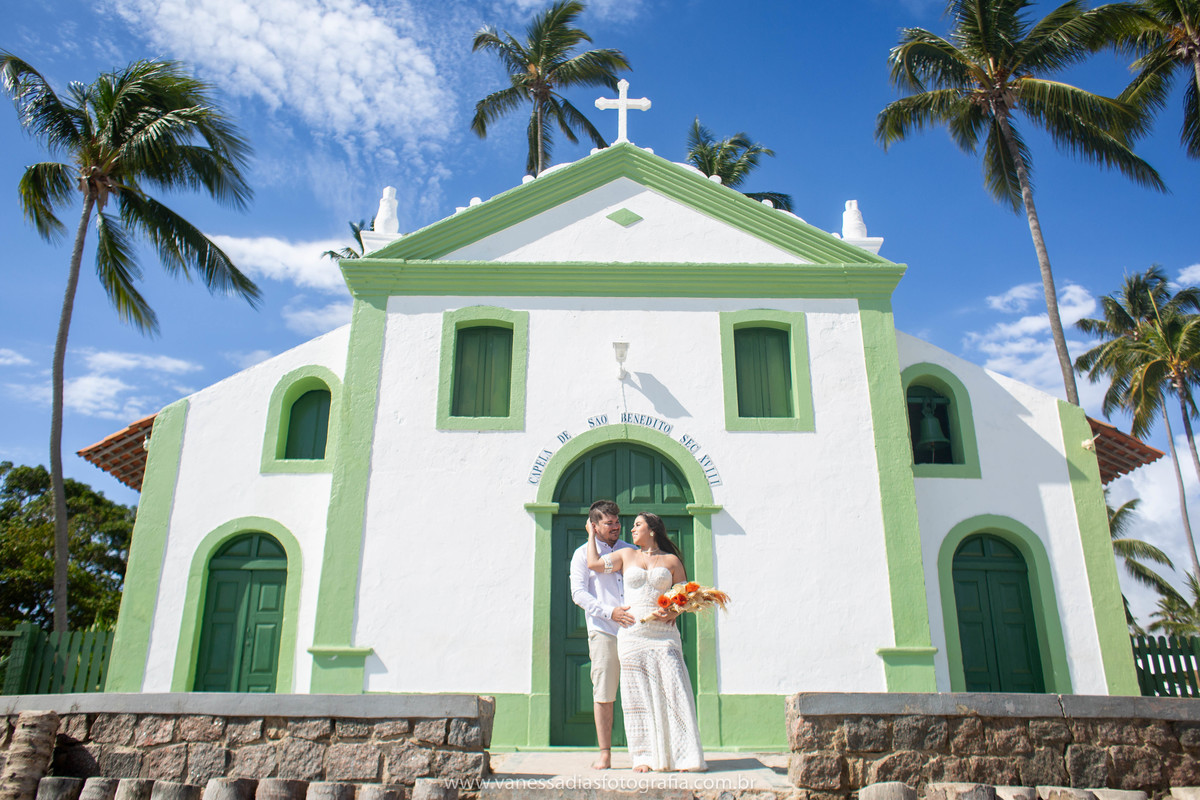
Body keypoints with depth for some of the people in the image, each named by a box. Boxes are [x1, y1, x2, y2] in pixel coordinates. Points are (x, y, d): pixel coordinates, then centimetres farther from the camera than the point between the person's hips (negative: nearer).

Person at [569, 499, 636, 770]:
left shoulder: (631, 551, 18)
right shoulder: (583, 554, 7)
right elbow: (578, 593, -2)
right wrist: (609, 612, -14)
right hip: (603, 631, -3)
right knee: (603, 694, -2)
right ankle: (604, 754, 7)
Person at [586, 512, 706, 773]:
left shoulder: (671, 560, 9)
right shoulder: (626, 556, 13)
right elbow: (593, 563, 7)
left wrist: (672, 613, -8)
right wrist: (592, 534, 16)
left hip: (664, 633, -1)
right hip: (632, 633, 1)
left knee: (672, 690, -6)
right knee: (638, 695, 2)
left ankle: (683, 756, 0)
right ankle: (643, 756, 9)